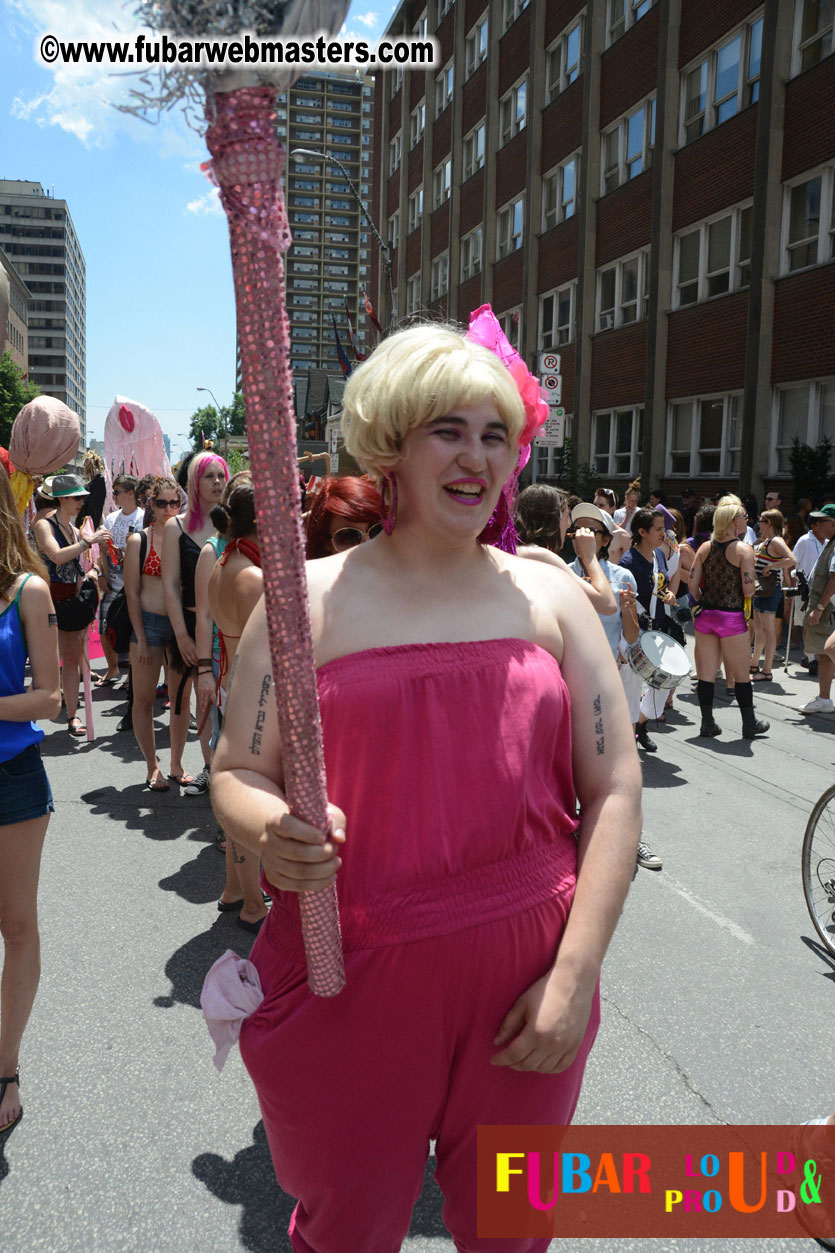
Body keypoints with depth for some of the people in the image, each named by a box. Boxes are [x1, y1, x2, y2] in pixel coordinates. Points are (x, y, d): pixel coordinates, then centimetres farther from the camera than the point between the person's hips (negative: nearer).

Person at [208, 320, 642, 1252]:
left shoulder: (549, 594, 3)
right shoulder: (309, 597, -2)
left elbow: (614, 786, 1)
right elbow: (237, 773, 1)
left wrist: (576, 971, -7)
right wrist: (270, 832, -22)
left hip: (523, 995, 2)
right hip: (347, 988, -1)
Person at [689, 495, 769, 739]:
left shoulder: (705, 547, 4)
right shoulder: (743, 549, -10)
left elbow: (693, 584, 2)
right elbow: (748, 589, -14)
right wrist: (751, 584, 8)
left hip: (705, 615, 5)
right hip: (731, 618, -5)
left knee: (706, 673, 10)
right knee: (741, 674, 9)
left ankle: (707, 724, 16)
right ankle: (749, 724, 19)